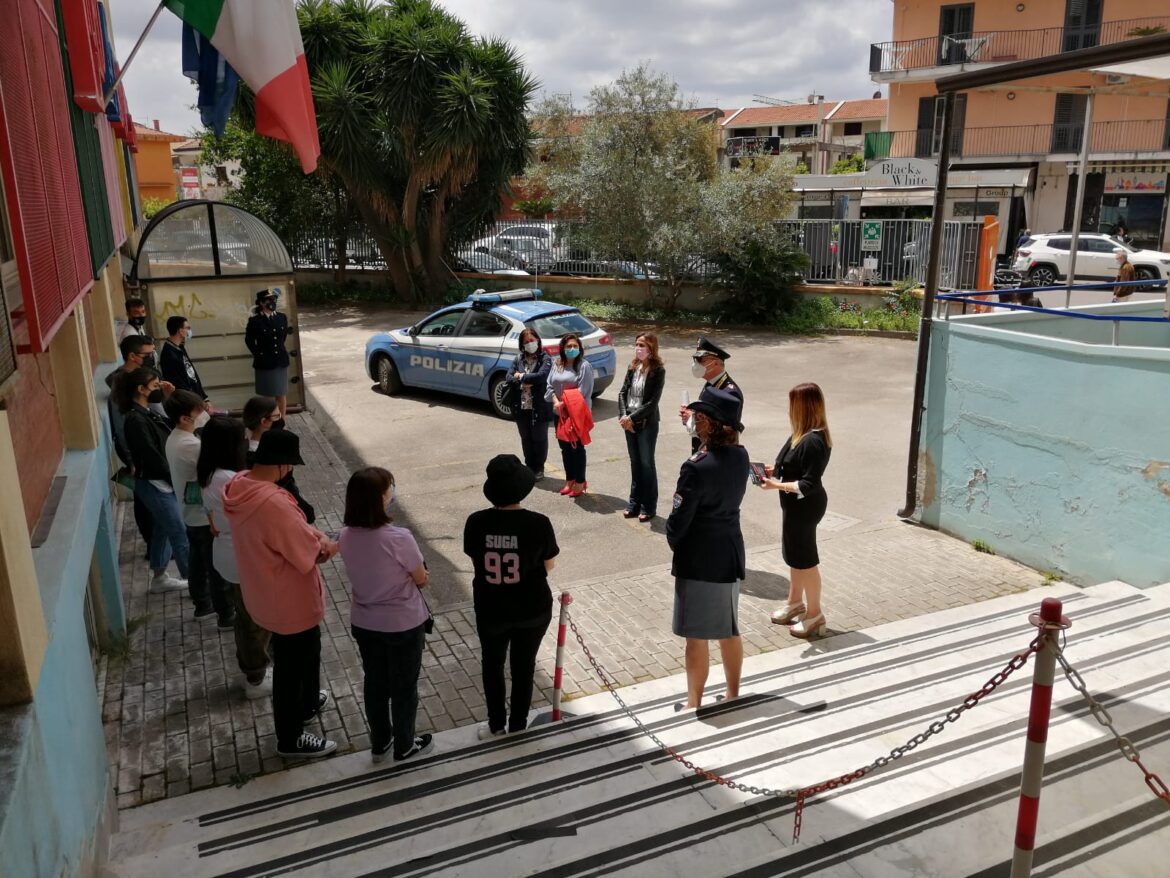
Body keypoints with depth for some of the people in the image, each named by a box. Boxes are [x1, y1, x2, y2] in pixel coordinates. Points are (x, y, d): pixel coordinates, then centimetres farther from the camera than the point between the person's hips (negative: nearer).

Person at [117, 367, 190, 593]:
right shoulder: (135, 420, -22)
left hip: (162, 482, 9)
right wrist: (176, 481, -16)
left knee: (162, 530, 19)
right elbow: (152, 457, -22)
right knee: (180, 534, -2)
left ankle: (159, 578, 33)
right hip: (154, 484, -9)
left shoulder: (148, 414, 7)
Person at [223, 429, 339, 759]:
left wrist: (316, 537, -10)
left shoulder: (240, 485, -6)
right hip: (289, 601, -9)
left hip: (267, 593, 9)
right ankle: (291, 739, 31)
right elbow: (309, 552, -25)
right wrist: (329, 544, -4)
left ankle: (309, 702, 53)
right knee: (291, 666, 11)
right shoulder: (273, 503, -36)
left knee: (308, 649, 30)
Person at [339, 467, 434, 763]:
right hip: (404, 625, -5)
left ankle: (379, 742, 42)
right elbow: (421, 579, -13)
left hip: (363, 623, 5)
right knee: (404, 686, 16)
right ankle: (405, 746, 36)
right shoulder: (398, 538, -29)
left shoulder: (346, 537, -11)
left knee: (374, 682, 23)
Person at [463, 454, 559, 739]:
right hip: (532, 610, -1)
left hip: (490, 610, 1)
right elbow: (549, 565, -8)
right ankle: (517, 726, 37)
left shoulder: (476, 522, -17)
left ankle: (496, 724, 39)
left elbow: (475, 559, 0)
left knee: (492, 665, 25)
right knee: (523, 666, 21)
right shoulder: (538, 523, -22)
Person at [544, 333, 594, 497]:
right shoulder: (556, 365, 9)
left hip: (577, 413, -6)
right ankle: (569, 480, 26)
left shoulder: (584, 366, -9)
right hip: (560, 413, 6)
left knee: (577, 448, 1)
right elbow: (550, 385, 7)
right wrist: (556, 402, -10)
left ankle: (580, 483, 12)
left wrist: (566, 404, -15)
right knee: (564, 447, 13)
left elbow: (583, 392, -16)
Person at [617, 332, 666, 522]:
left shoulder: (658, 371, -11)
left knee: (647, 464, 2)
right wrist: (623, 416, -9)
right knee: (635, 463, 13)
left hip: (647, 424, -5)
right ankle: (634, 502, 23)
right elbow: (623, 393, 5)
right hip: (629, 423, 5)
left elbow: (653, 401, -15)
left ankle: (649, 506, 12)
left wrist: (632, 418, -16)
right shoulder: (633, 368, 6)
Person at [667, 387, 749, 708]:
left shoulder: (697, 467, -24)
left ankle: (694, 703, 21)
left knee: (697, 636, 7)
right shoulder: (740, 455, -3)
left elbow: (679, 518, -18)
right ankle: (733, 694, 35)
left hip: (699, 558, -7)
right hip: (730, 552, 7)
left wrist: (673, 543, 4)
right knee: (729, 629, 20)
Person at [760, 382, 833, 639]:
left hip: (804, 507, -10)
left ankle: (814, 616, 20)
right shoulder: (804, 435, 3)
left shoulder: (813, 442, -26)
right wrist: (776, 470, 5)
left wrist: (778, 485, -28)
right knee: (794, 555, 22)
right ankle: (795, 603, 40)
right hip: (796, 505, 10)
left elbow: (808, 485, -27)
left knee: (805, 559, 4)